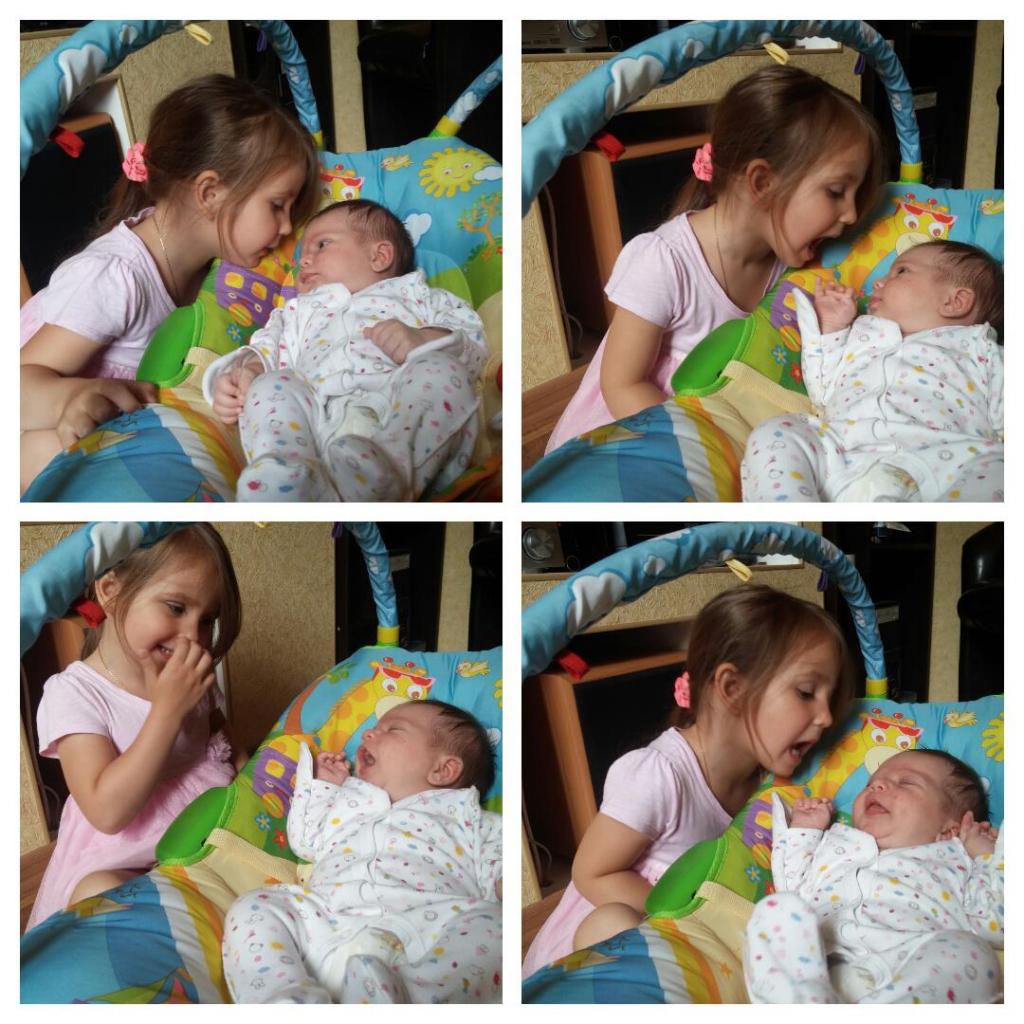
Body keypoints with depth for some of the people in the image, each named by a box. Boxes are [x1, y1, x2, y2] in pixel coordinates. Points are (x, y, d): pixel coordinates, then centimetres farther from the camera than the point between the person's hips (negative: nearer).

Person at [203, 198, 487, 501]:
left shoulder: (415, 294, 33)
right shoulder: (298, 311, 44)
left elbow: (473, 343, 17)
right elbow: (264, 350, 27)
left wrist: (423, 340, -5)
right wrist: (243, 370, 2)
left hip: (401, 408, -2)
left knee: (440, 368, -27)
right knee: (271, 386, -22)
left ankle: (389, 470, -55)